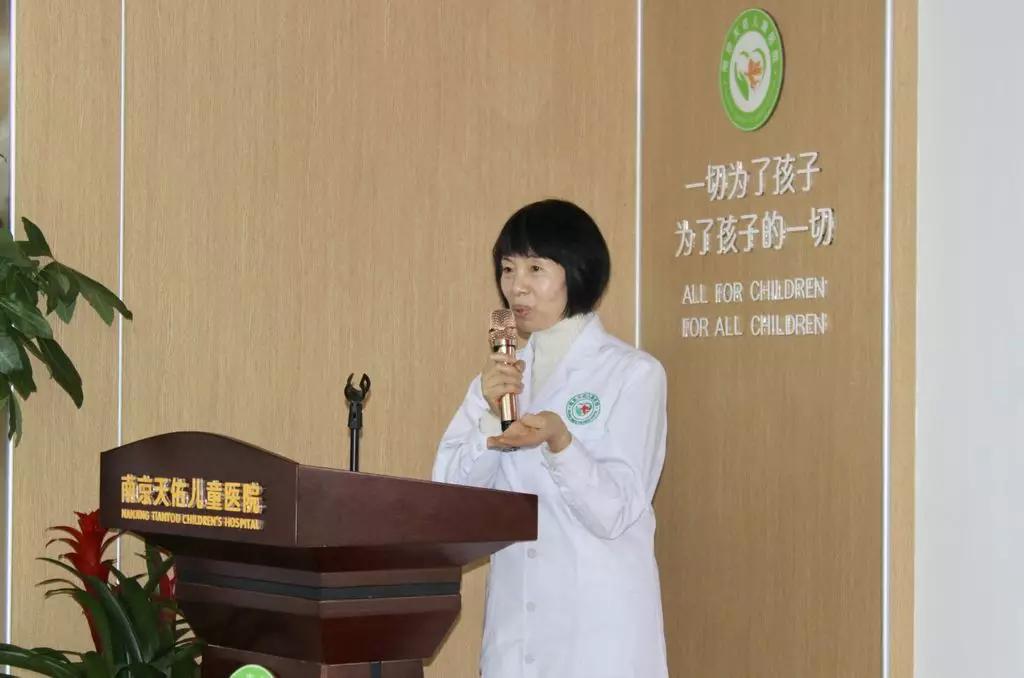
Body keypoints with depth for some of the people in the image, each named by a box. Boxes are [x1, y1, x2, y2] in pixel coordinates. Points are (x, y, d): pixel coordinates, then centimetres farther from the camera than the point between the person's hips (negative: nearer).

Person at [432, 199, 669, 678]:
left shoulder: (633, 373, -6)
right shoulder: (502, 372, 10)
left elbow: (615, 511, -12)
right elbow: (449, 494, 2)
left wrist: (558, 440, -26)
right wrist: (491, 416, -12)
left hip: (598, 623, -4)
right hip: (514, 619, 5)